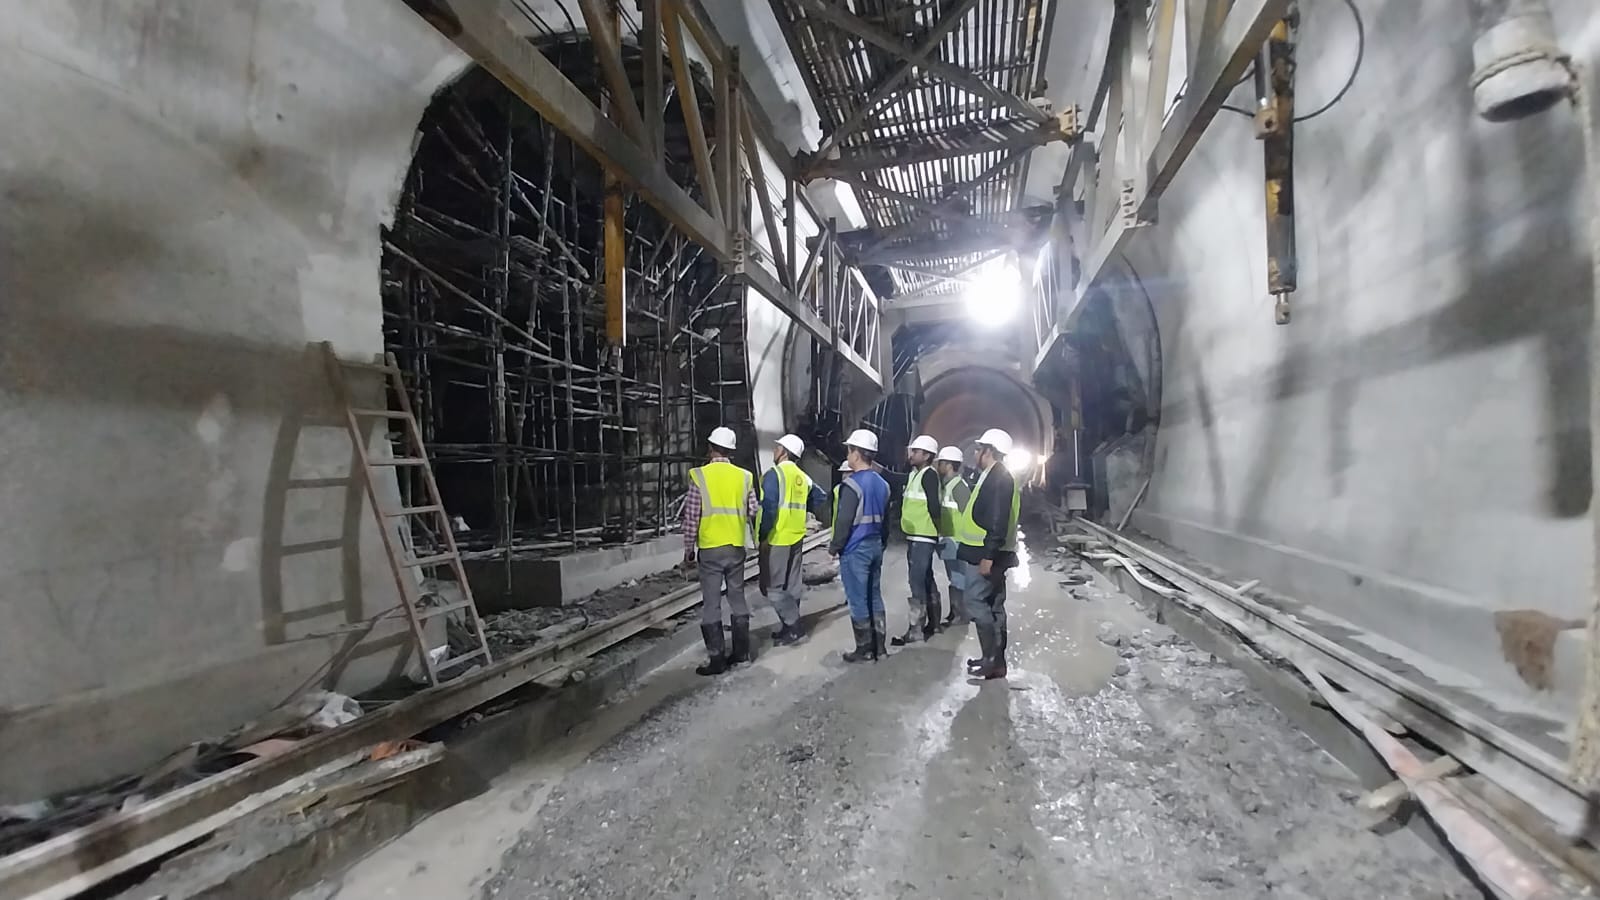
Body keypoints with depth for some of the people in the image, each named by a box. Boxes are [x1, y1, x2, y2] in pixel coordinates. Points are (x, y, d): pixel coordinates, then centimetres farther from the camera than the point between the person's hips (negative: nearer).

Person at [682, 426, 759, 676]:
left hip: (710, 549, -4)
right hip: (736, 548, 4)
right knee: (738, 599, 14)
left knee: (711, 605, 3)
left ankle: (717, 659, 5)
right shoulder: (744, 476, 0)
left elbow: (691, 518, -8)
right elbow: (753, 513, 3)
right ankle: (741, 651, 22)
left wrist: (688, 550, 1)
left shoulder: (699, 476, -9)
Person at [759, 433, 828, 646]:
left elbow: (768, 508, -21)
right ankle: (791, 625, 22)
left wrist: (763, 536, -14)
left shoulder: (774, 474, -12)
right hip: (796, 538, 8)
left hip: (778, 539, -8)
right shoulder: (802, 477, 10)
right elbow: (821, 498, 20)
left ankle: (791, 627, 1)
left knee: (776, 587, 0)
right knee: (791, 584, 15)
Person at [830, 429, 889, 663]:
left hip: (855, 549, -8)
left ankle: (864, 649, 9)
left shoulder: (852, 484, -18)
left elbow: (844, 520, -18)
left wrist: (834, 546, -7)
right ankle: (879, 645, 21)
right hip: (875, 546, 8)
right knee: (875, 597, 14)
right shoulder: (882, 484, 9)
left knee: (858, 600, 1)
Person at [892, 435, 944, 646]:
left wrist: (940, 533, -17)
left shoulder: (929, 475, -14)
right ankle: (933, 623, 28)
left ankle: (915, 630, -4)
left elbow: (933, 507, -17)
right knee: (926, 580, 17)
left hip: (923, 538, -10)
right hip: (914, 536, 10)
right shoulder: (913, 475, 14)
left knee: (917, 583, -8)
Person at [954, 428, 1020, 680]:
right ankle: (996, 660, 20)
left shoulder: (998, 477, -16)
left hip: (986, 555, -10)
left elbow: (998, 521, -24)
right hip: (987, 553, 10)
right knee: (993, 606, 13)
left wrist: (988, 555, -26)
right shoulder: (998, 477, 17)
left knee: (978, 604, -7)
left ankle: (992, 661, -2)